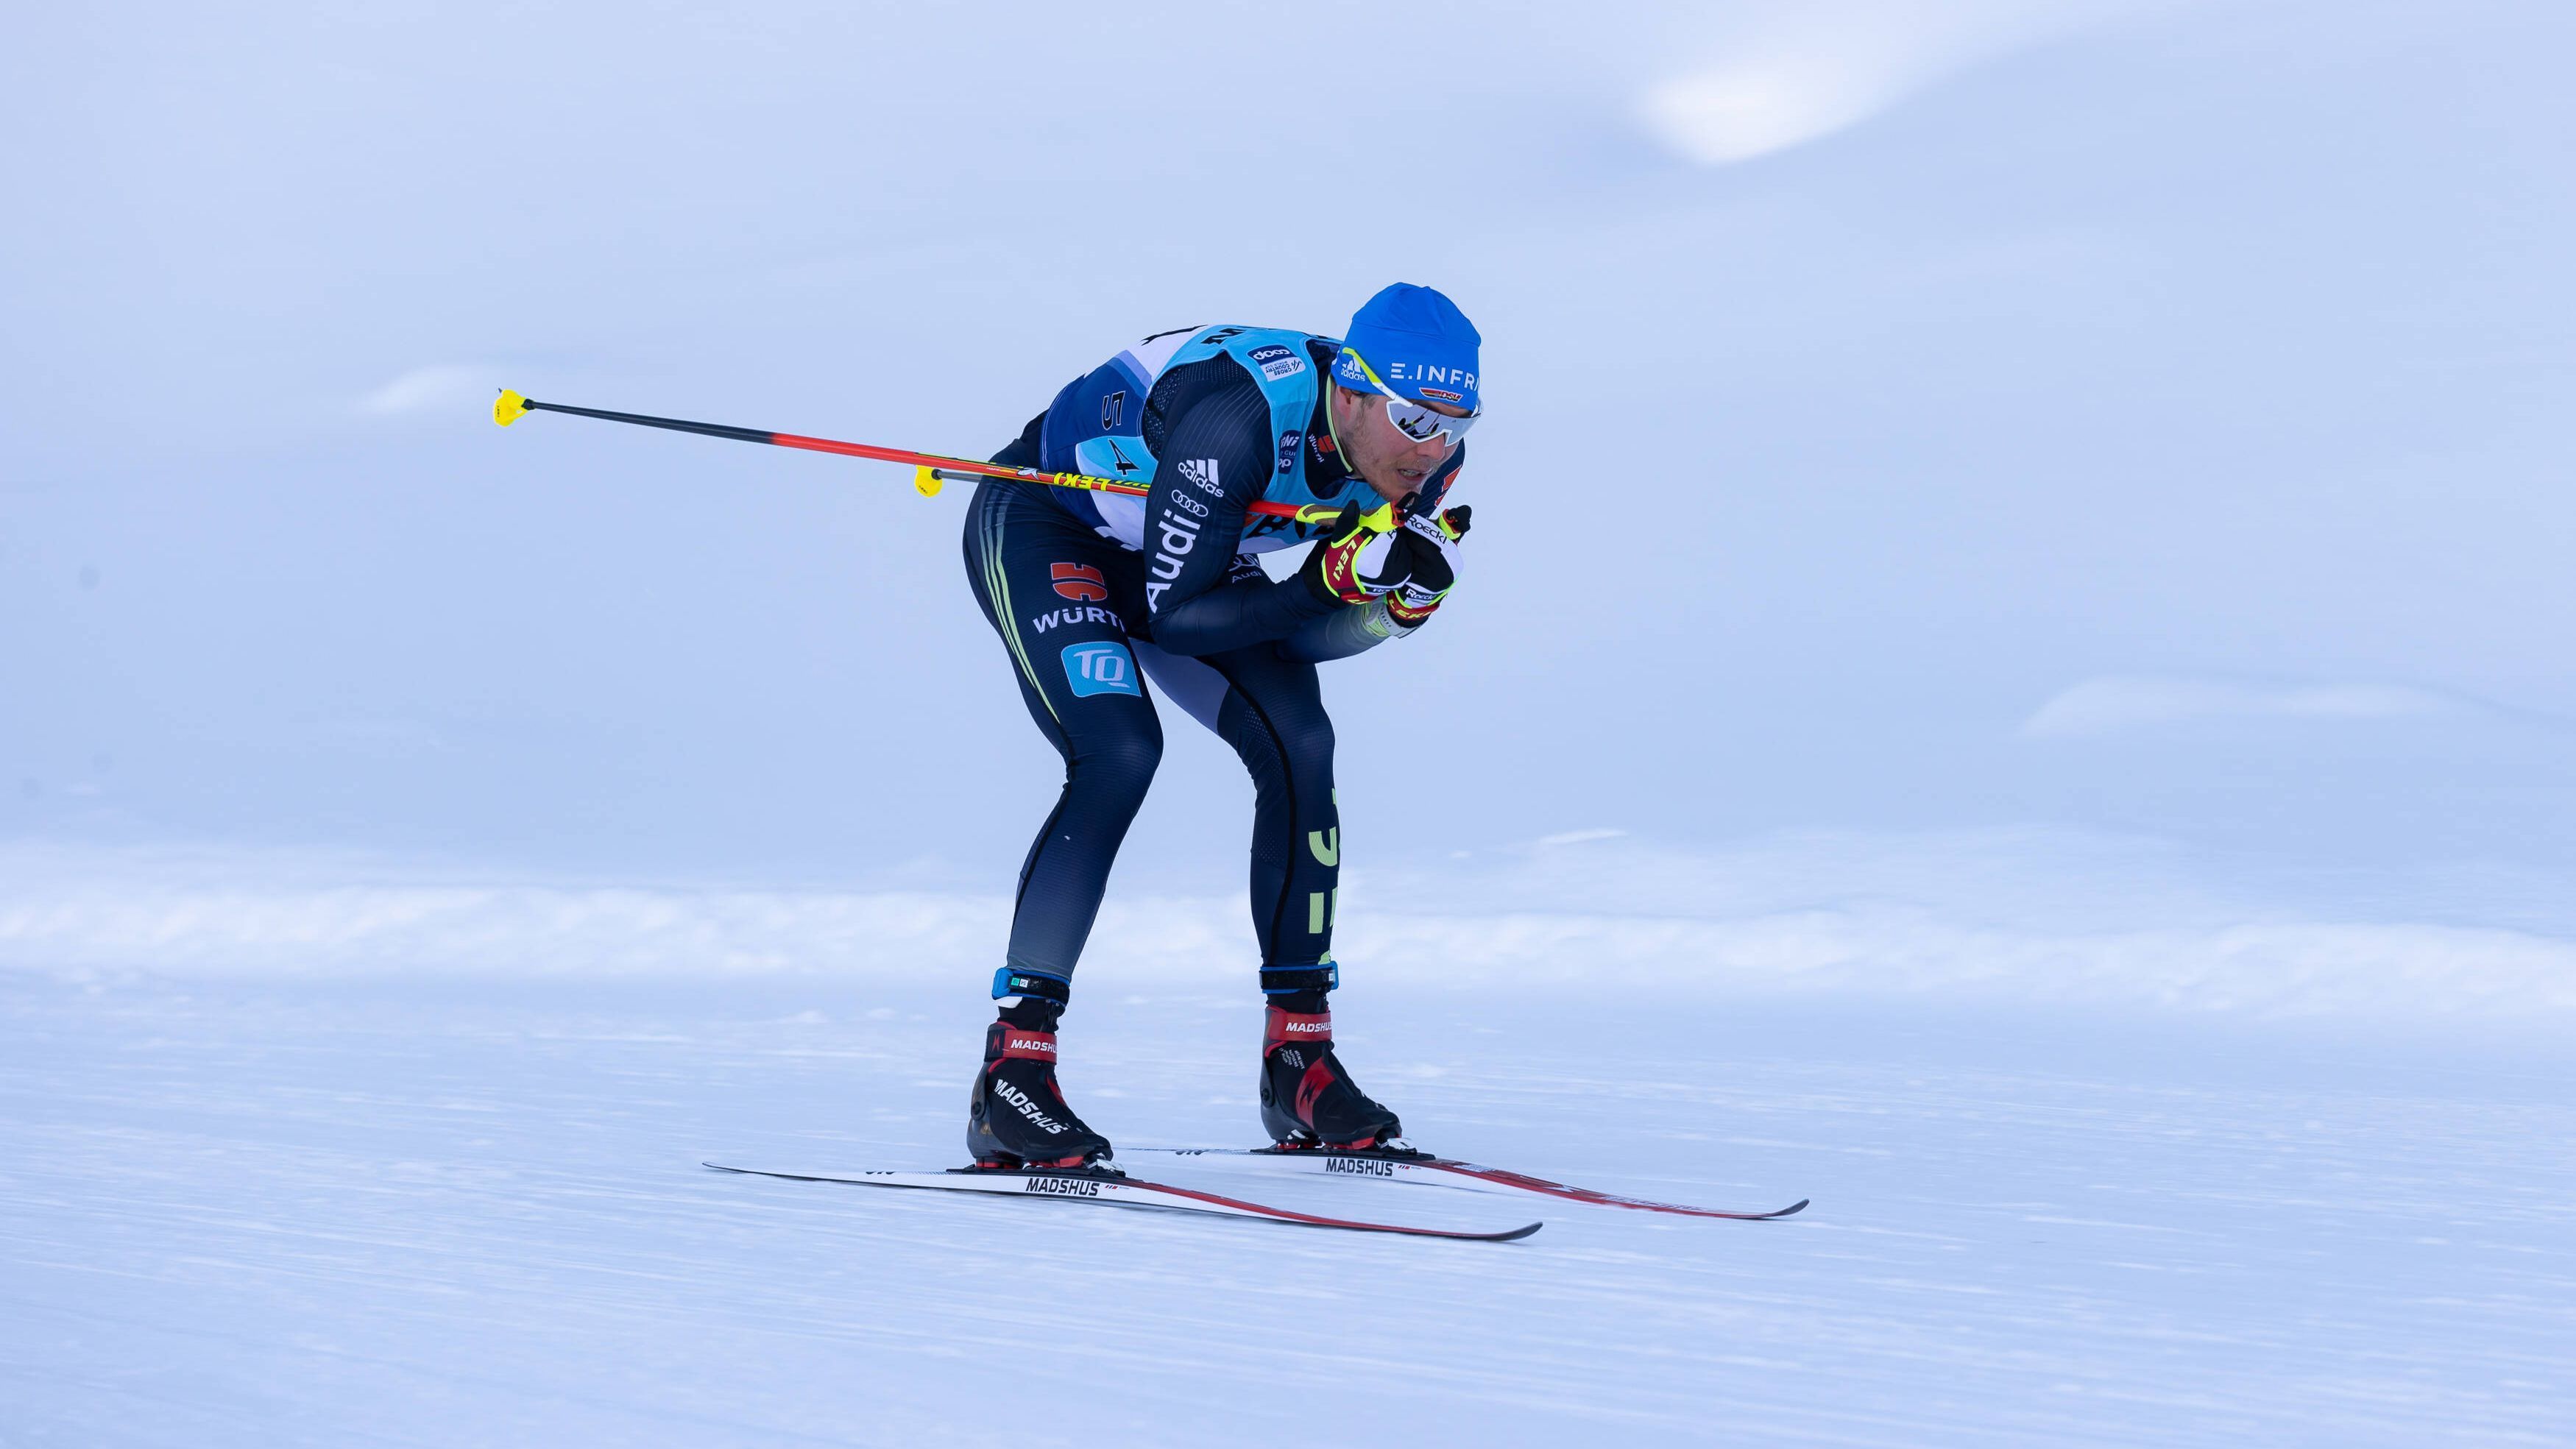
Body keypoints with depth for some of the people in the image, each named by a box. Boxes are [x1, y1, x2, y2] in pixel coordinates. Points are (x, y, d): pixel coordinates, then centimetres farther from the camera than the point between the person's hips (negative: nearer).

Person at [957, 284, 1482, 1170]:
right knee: (1119, 755, -26)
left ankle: (1299, 1063, 0)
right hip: (1039, 524, -7)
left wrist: (1405, 594, -30)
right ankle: (1012, 1072, -22)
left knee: (1298, 748, -10)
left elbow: (1308, 638, -11)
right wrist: (1329, 580, -38)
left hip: (1176, 552, 7)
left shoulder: (1427, 455, -18)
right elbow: (1171, 616, -30)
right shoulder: (1240, 421, -39)